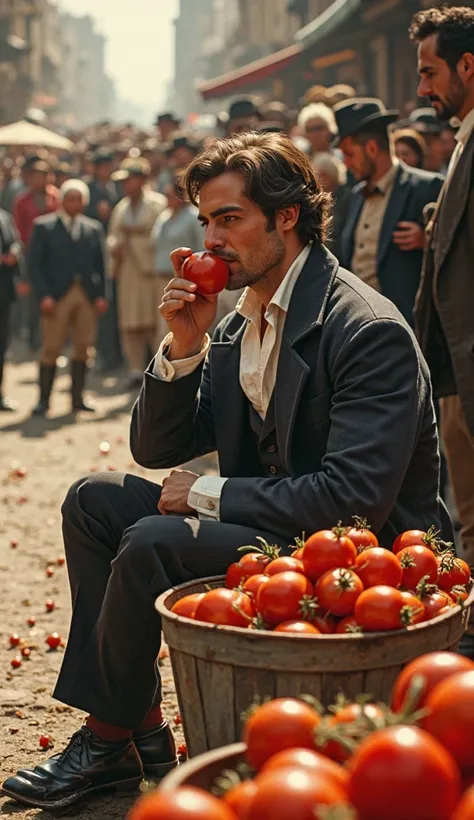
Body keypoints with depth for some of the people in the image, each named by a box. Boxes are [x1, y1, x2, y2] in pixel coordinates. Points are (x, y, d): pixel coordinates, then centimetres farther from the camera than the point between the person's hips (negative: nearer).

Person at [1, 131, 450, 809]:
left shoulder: (369, 331, -20)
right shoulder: (241, 323, 7)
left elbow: (355, 499, -27)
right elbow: (155, 449, 9)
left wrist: (211, 493, -19)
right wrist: (185, 344, -8)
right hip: (267, 523, 9)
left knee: (152, 542, -25)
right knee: (94, 499, 3)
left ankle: (110, 739, -1)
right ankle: (137, 726, 1)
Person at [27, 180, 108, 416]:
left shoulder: (94, 229, 13)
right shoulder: (43, 226, 4)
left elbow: (100, 264, 12)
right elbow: (34, 263, -1)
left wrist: (101, 295, 1)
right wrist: (43, 296, -10)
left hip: (87, 296, 3)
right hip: (57, 296, -3)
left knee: (82, 347, 3)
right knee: (51, 348, -4)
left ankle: (77, 398, 12)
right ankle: (44, 400, 3)